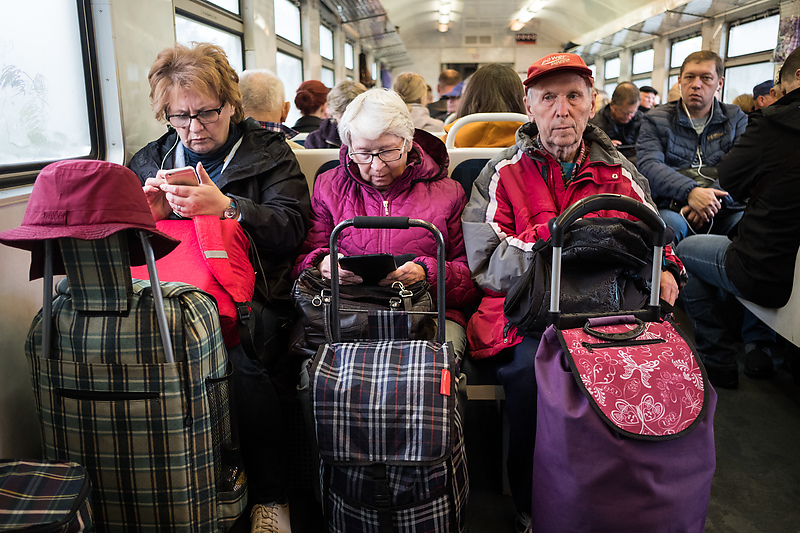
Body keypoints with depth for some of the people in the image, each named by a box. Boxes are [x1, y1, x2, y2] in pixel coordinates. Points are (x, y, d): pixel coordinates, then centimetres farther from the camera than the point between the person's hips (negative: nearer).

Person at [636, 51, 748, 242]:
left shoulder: (736, 118, 19)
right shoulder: (655, 120, 13)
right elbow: (648, 165, -4)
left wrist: (714, 195, -18)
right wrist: (690, 192, -22)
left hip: (723, 213, 2)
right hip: (671, 210, -1)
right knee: (668, 223, -36)